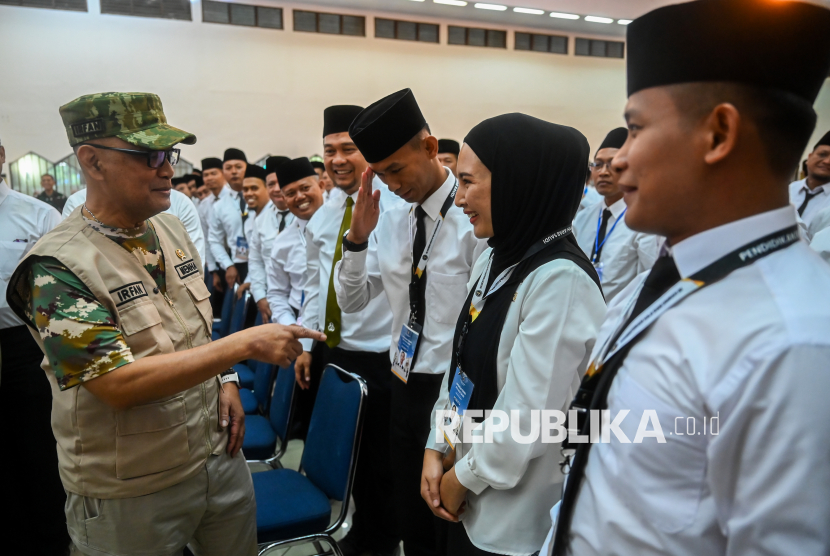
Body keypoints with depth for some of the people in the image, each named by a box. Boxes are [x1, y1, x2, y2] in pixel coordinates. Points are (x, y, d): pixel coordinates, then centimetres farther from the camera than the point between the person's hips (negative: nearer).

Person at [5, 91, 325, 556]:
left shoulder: (172, 229, 2)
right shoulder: (58, 269, -20)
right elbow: (119, 384, -27)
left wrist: (225, 379, 0)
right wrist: (245, 344, -30)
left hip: (220, 455, 6)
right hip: (130, 494, -6)